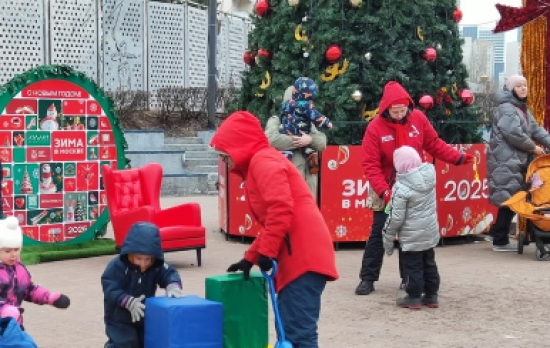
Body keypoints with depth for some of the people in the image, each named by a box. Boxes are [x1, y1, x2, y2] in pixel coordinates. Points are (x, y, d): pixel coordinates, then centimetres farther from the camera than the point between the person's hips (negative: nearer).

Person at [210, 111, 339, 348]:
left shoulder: (263, 160, -5)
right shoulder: (258, 165, 26)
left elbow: (281, 208, -19)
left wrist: (266, 253, -14)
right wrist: (250, 258, 24)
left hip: (303, 256, -11)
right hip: (296, 257, 11)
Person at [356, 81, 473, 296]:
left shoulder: (418, 119, -7)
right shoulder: (375, 128, -17)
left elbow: (434, 144, 5)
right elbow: (370, 165, -18)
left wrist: (457, 158, -4)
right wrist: (384, 191, -27)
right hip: (385, 191, -3)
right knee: (379, 234, 1)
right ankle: (367, 278, 8)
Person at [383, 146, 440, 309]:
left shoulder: (402, 187, -22)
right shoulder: (430, 173, -7)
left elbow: (396, 217, -18)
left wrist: (388, 238, -6)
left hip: (412, 236, -7)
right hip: (430, 232, 7)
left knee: (412, 266, 5)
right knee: (429, 263, 17)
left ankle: (414, 298, 12)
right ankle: (431, 296, 25)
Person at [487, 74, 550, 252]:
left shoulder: (522, 109, 20)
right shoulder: (507, 109, -12)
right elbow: (514, 134, -22)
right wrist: (533, 147, -12)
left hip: (517, 161, 10)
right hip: (506, 162, -10)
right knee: (509, 198, -9)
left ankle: (497, 232, 21)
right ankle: (500, 241, -3)